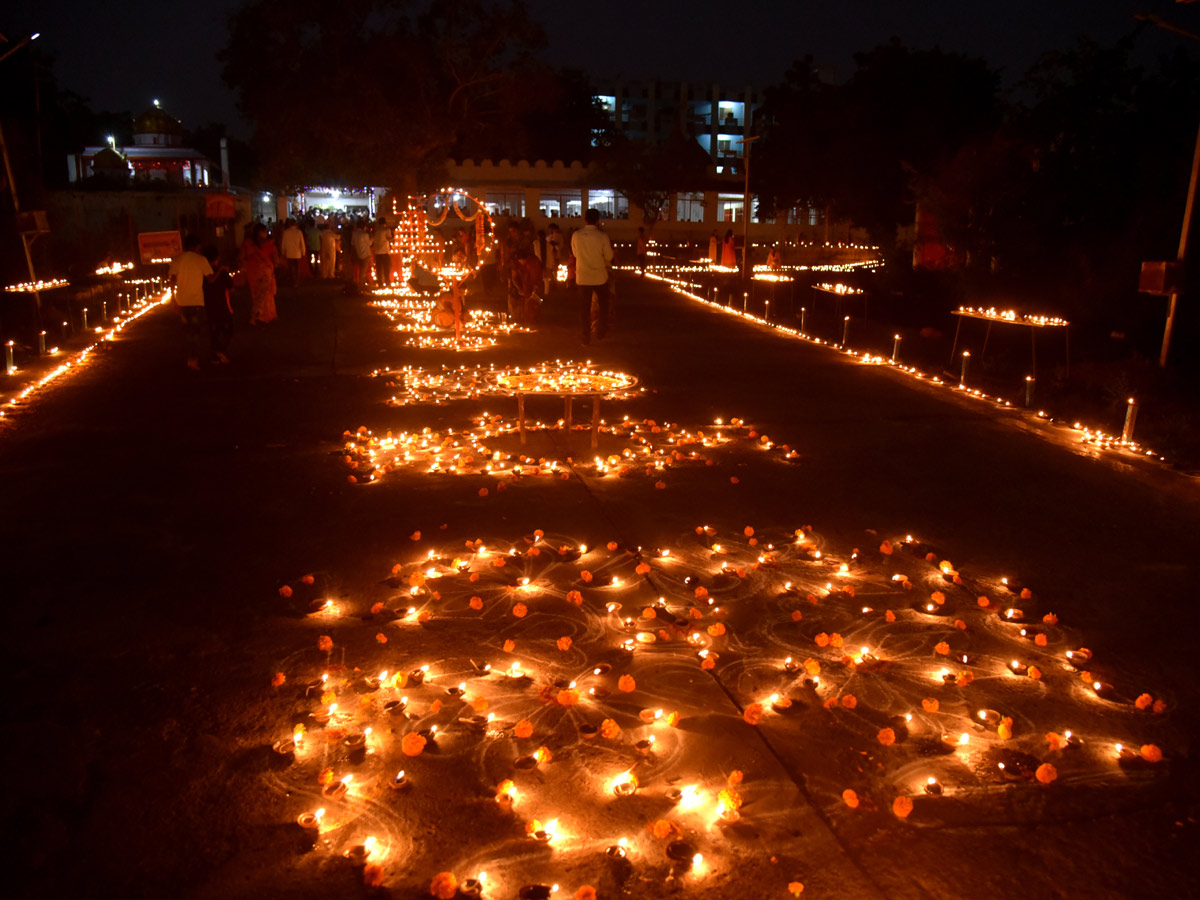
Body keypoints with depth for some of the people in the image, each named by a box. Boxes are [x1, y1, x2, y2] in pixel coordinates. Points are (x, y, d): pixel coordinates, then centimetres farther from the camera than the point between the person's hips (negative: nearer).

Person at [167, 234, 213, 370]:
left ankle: (192, 357, 21)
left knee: (187, 329, 16)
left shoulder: (177, 260, 2)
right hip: (197, 300, -3)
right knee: (197, 330, 2)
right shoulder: (201, 259, -5)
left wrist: (174, 298, 6)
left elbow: (172, 280, 0)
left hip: (182, 301, 3)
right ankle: (193, 359, -8)